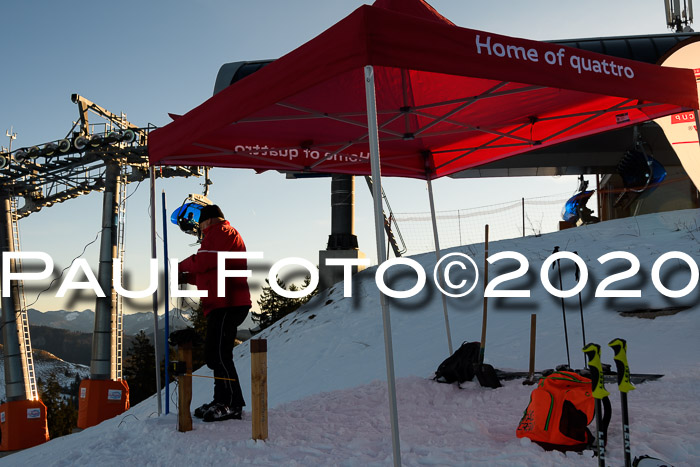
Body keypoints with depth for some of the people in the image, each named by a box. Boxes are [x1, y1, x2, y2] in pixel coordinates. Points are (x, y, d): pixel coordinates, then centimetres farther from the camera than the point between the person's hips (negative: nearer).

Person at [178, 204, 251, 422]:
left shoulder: (220, 232, -4)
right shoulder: (222, 235, 29)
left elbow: (203, 261, -14)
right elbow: (211, 273, 29)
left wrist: (180, 266, 4)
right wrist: (186, 278, 21)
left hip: (227, 304, -11)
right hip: (223, 305, 11)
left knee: (218, 353, -12)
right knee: (214, 353, 12)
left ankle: (232, 404, -9)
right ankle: (222, 400, 16)